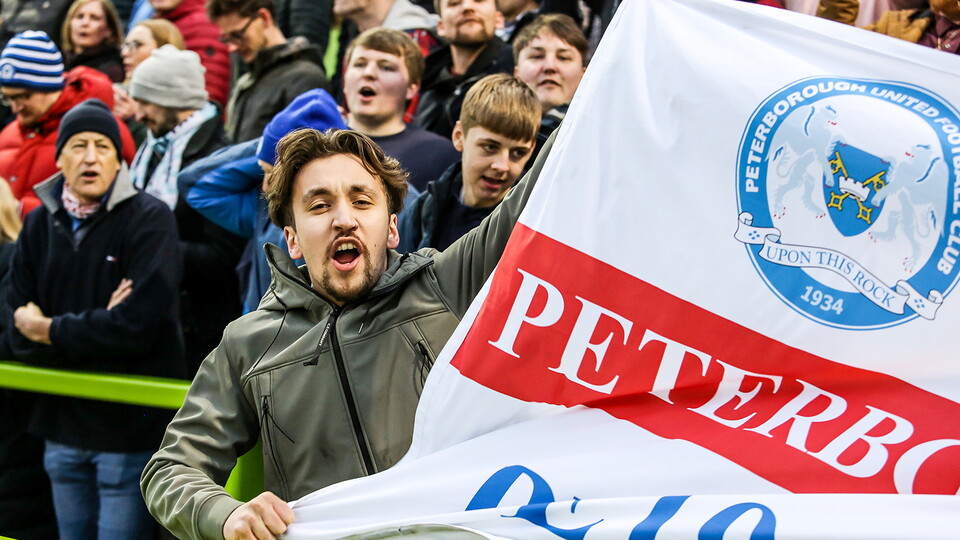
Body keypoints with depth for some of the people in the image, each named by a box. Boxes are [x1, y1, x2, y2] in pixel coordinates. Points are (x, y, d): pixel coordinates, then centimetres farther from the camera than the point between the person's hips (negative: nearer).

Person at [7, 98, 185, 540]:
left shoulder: (149, 219, -9)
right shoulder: (40, 224, 6)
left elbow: (137, 326, -19)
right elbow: (19, 333, 1)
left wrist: (51, 330, -10)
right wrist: (92, 330, -16)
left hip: (130, 426, -5)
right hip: (64, 425, 5)